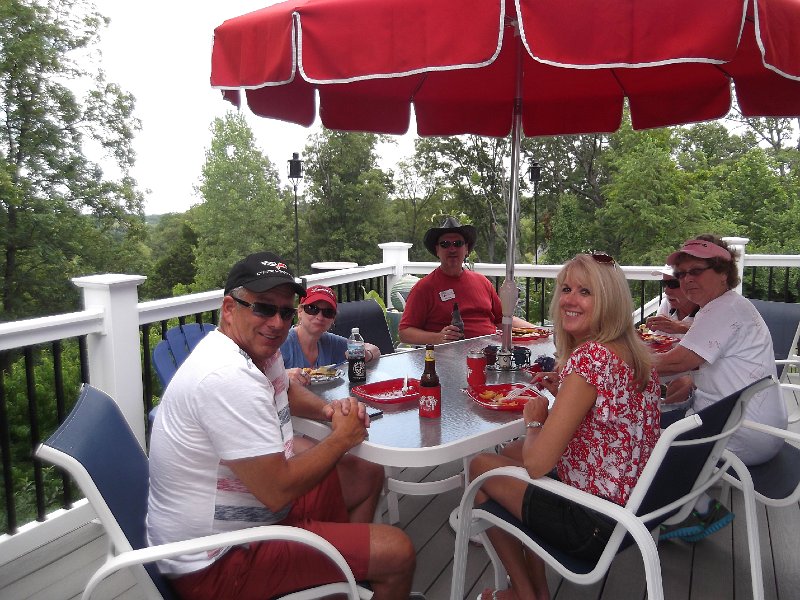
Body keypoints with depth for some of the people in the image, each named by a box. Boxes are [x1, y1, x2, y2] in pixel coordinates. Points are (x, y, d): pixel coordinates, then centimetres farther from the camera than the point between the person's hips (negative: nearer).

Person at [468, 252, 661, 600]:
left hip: (599, 526, -9)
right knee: (511, 452, 23)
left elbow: (536, 464, -26)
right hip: (638, 502, 9)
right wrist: (566, 391, 4)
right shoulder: (634, 351, 2)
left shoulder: (588, 358, -27)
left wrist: (534, 421, -7)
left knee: (481, 467, 9)